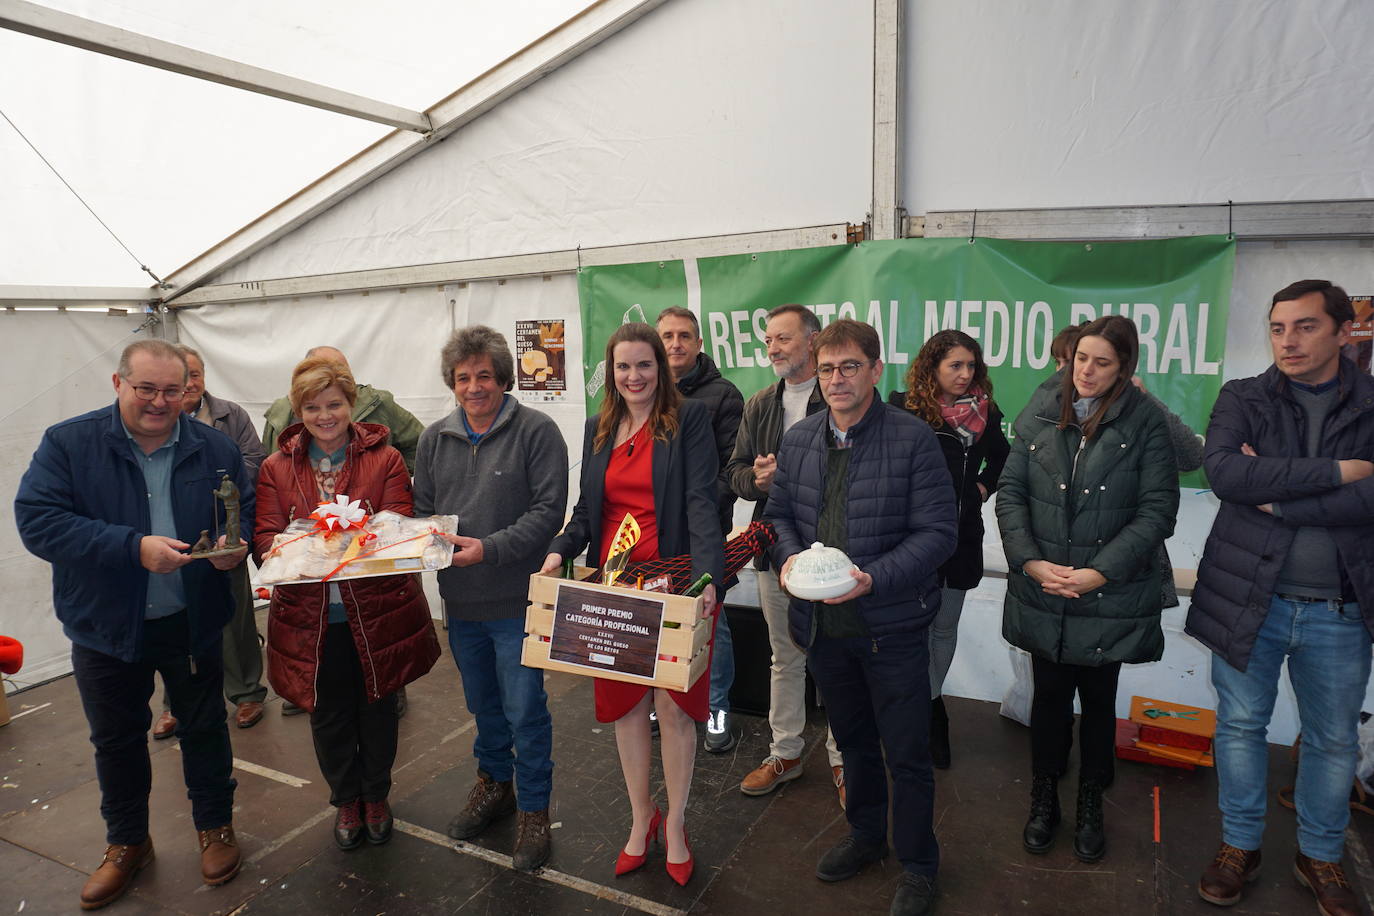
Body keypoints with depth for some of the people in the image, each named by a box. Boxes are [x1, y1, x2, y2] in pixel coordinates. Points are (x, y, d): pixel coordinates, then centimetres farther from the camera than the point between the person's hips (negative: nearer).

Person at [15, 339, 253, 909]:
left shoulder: (215, 449, -4)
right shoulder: (68, 444, -9)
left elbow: (248, 514, 4)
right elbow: (36, 519, -19)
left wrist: (235, 547, -20)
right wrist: (133, 547, -29)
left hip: (193, 623, 0)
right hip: (105, 627, 0)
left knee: (204, 728, 14)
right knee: (116, 740, 17)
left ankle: (215, 827, 36)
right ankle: (126, 844, 39)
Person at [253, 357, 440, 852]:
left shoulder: (385, 459, -3)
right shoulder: (275, 469, 4)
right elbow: (265, 536, -2)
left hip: (377, 611, -1)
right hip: (309, 618, 1)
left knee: (377, 708, 14)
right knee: (329, 716, 14)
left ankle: (376, 796, 38)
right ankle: (345, 800, 38)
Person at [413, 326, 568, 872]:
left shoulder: (537, 431, -11)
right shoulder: (434, 439, 7)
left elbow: (549, 510, -16)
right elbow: (421, 509, 14)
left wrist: (490, 548, -24)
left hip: (517, 600, -5)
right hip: (460, 600, 6)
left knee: (524, 710, 3)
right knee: (482, 703, 22)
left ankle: (533, 808, 24)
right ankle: (494, 783, 44)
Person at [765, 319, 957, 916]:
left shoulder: (913, 439, -13)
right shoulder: (798, 439, 3)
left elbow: (937, 531, -15)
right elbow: (779, 511, 11)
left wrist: (874, 578, -27)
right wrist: (789, 556, -9)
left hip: (891, 626, -5)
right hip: (822, 622, 5)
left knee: (906, 754, 10)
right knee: (853, 741, 24)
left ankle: (918, 866, 33)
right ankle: (866, 835, 47)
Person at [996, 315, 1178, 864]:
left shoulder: (1146, 423, -5)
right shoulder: (1041, 414, 1)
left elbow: (1157, 510, -8)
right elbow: (1010, 490, 0)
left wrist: (1100, 572, -16)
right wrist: (1030, 561, -11)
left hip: (1111, 597, -1)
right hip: (1042, 590, 1)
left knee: (1098, 699, 13)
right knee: (1049, 694, 13)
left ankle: (1091, 805, 33)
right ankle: (1043, 799, 31)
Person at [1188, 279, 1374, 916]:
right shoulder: (1242, 399, -1)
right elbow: (1223, 472, -19)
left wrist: (1277, 501, -18)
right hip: (1248, 596, -1)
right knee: (1241, 725, 11)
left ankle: (1320, 856, 36)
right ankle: (1240, 844, 30)